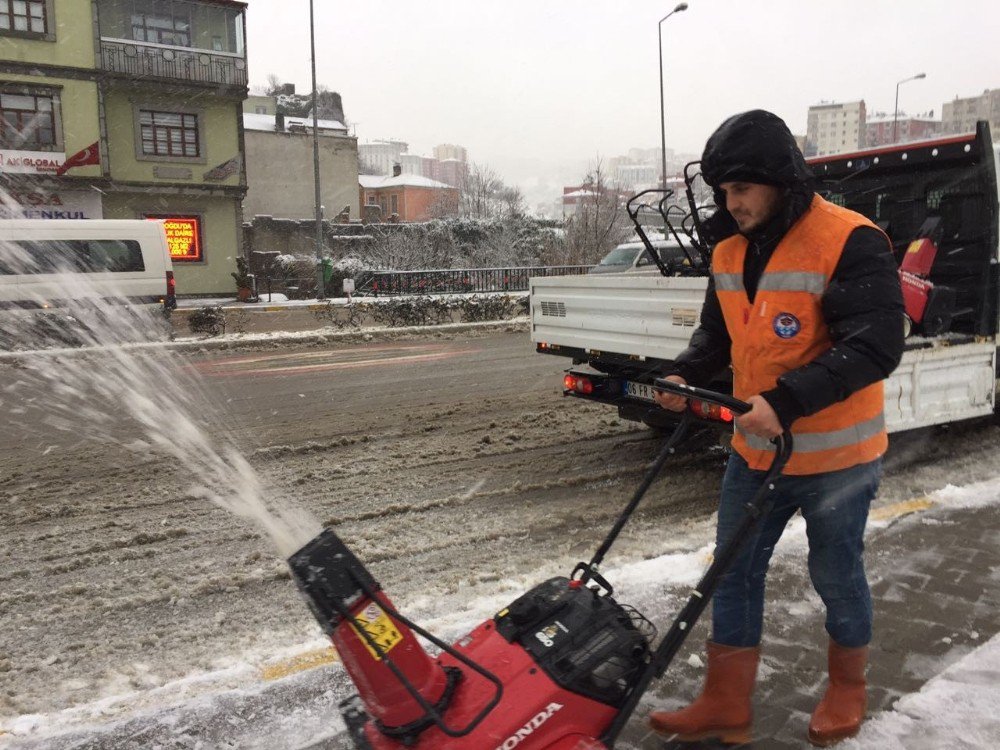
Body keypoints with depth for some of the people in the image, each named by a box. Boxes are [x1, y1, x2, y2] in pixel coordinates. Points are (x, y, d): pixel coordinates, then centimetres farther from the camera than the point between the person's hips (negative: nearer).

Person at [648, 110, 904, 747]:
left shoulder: (851, 242, -19)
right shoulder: (729, 252, 3)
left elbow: (875, 347, -25)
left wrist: (786, 400, -34)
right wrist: (686, 374, -7)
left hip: (836, 455, -6)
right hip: (755, 449, 6)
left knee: (836, 576, 14)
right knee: (735, 571, 11)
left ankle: (848, 689, 40)